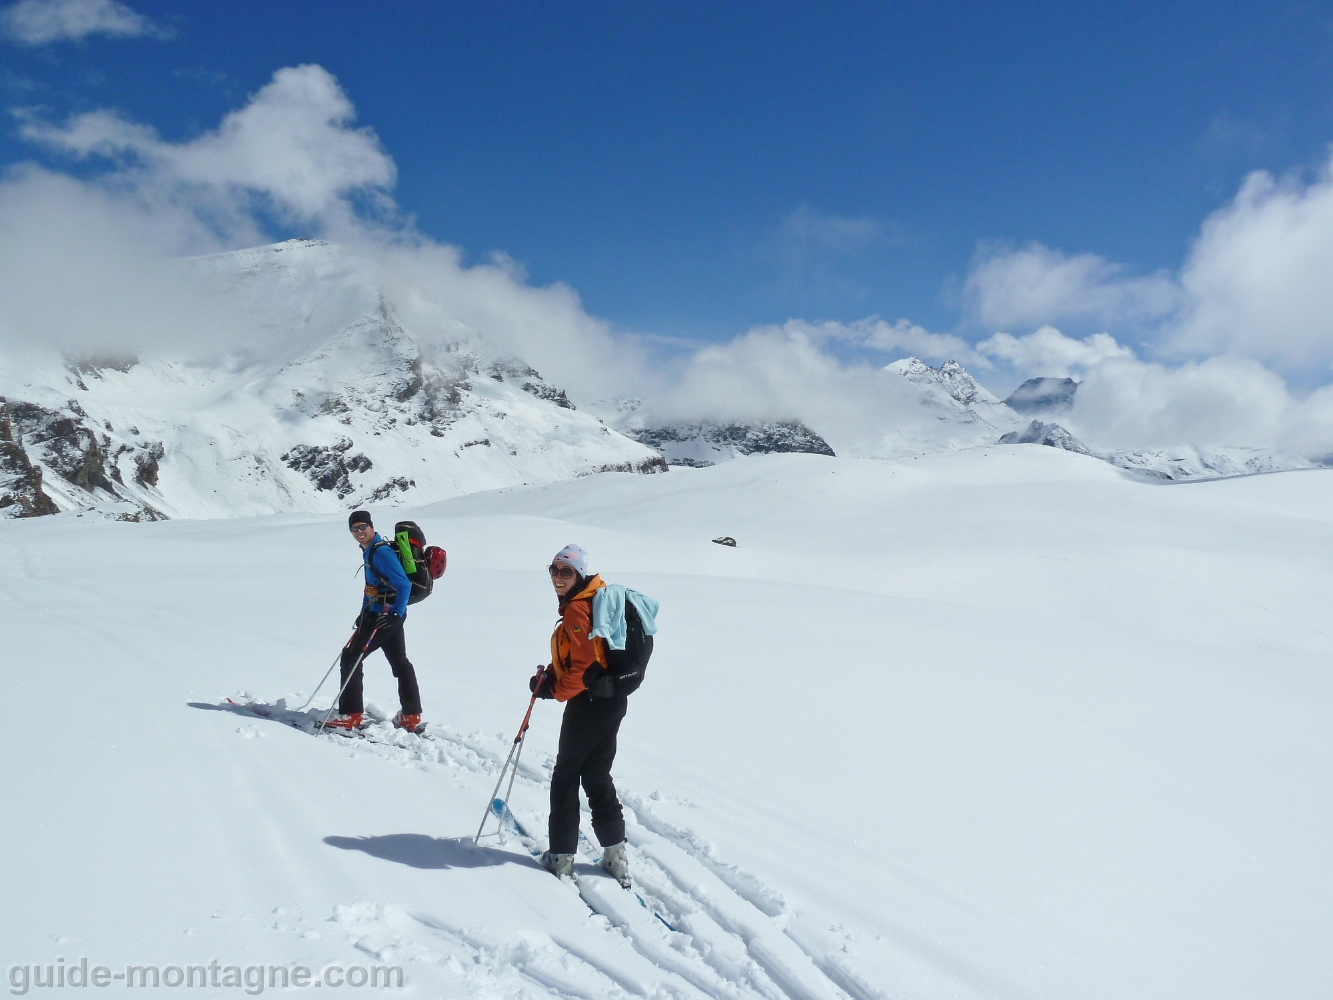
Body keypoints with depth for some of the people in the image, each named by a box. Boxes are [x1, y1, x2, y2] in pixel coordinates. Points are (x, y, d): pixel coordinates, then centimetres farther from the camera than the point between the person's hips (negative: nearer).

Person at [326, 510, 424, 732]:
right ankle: (412, 718, 21)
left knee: (350, 658, -2)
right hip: (384, 614, 10)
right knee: (400, 663, 14)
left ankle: (351, 716, 2)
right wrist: (364, 612, 20)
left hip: (385, 617, -10)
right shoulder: (370, 550, 12)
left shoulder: (381, 552, -19)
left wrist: (395, 615, -26)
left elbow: (404, 585, -24)